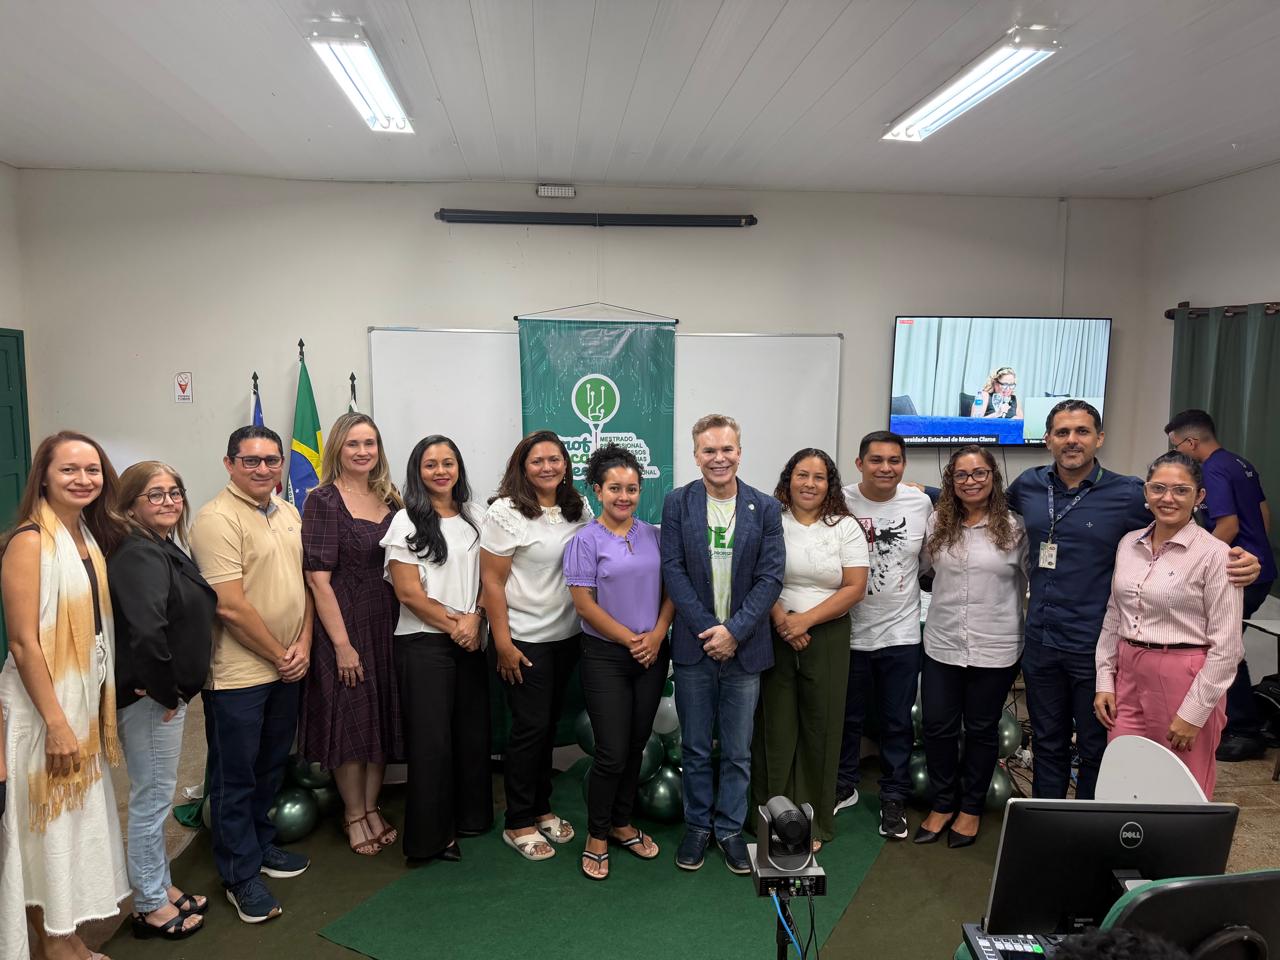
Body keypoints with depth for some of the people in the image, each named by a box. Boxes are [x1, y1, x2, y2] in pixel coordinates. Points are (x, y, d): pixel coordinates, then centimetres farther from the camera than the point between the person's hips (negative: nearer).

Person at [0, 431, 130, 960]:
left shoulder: (91, 538, 6)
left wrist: (96, 707, 11)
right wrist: (56, 722, -19)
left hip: (86, 698, 8)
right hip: (44, 703, -8)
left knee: (81, 814, 18)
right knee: (50, 822, 6)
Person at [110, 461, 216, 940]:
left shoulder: (165, 550, 10)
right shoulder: (139, 556, -20)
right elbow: (145, 633, -32)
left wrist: (175, 690, 10)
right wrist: (166, 693, -21)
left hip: (165, 695, 10)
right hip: (150, 699, -10)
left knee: (155, 797, 21)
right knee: (151, 798, 5)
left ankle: (161, 888, 36)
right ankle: (150, 908, 21)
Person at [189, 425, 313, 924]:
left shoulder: (288, 514, 8)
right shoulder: (217, 518, -17)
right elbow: (231, 606, -21)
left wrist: (303, 644, -1)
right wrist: (279, 656, -12)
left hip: (286, 667, 8)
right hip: (237, 673, -7)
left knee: (271, 767, 21)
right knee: (235, 776, 8)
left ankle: (261, 845, 39)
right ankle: (240, 875, 22)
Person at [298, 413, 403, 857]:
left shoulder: (390, 500, 7)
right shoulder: (323, 501, -10)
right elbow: (318, 578, -14)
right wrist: (342, 643, -16)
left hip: (387, 622, 5)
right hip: (342, 625, -5)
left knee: (384, 718, 13)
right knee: (350, 719, 5)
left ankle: (371, 807, 30)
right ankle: (353, 814, 24)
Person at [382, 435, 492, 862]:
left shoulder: (475, 517, 9)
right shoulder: (407, 522, -6)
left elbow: (488, 577, 9)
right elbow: (408, 592, -10)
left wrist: (475, 619, -7)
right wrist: (453, 625, -8)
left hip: (471, 640, 5)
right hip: (423, 642, -5)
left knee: (473, 731, 11)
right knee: (431, 738, 1)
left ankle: (469, 817, 30)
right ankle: (430, 835, 15)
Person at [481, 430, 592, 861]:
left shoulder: (579, 509, 5)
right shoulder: (506, 513, -12)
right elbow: (491, 581, -12)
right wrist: (503, 643, -15)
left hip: (567, 635, 6)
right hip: (524, 639, -5)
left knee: (549, 722, 15)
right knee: (531, 726, 0)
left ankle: (541, 809, 31)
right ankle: (519, 824, 16)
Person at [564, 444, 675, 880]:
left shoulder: (652, 534, 6)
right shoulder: (586, 540, -8)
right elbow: (584, 603, -11)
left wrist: (657, 635, -8)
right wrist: (630, 639, -10)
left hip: (652, 655, 5)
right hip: (605, 656, -4)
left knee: (636, 747, 13)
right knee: (612, 752, -3)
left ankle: (621, 823, 32)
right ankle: (596, 835, 17)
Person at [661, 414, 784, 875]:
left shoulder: (765, 507, -1)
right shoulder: (677, 502, -2)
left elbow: (771, 577, -5)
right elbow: (673, 570, -6)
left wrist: (734, 631, -14)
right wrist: (708, 629, -13)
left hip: (744, 647, 0)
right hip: (694, 646, 0)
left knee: (738, 751, 11)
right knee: (695, 748, 12)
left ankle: (729, 828, 28)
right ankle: (697, 825, 30)